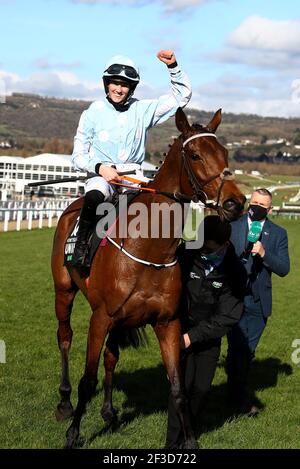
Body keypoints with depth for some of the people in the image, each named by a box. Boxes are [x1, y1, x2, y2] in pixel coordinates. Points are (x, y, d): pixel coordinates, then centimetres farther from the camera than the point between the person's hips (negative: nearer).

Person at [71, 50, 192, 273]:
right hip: (101, 176, -2)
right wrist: (100, 167, -18)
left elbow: (182, 95, 10)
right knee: (93, 197, -37)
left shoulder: (143, 110, 6)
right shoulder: (93, 113, 1)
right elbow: (78, 156, 1)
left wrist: (173, 66, -5)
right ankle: (80, 246, -18)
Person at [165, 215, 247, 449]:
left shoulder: (235, 272, -15)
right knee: (183, 382, -11)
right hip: (181, 330, -1)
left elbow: (227, 316, -15)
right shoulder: (188, 257, -16)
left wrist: (193, 336, -19)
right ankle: (174, 442, -2)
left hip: (210, 335, 1)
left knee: (201, 387, 3)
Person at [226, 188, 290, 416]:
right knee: (237, 348, -7)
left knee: (249, 351, 13)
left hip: (259, 303, 2)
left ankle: (238, 391, 29)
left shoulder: (278, 234, 4)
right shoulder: (232, 228, 1)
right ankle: (240, 397, 2)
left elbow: (284, 269, -3)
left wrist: (264, 254, -18)